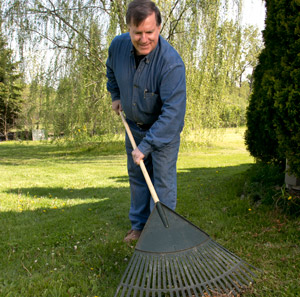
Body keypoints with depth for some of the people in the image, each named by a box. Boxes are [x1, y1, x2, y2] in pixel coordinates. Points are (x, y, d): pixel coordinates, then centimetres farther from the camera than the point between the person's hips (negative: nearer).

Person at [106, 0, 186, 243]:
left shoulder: (172, 63, -33)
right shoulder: (118, 45, -14)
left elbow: (172, 112, -35)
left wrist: (146, 145, -35)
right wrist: (116, 95, 10)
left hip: (165, 129, -6)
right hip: (134, 125, 6)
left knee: (163, 179, -4)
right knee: (136, 175, 14)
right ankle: (139, 225, 29)